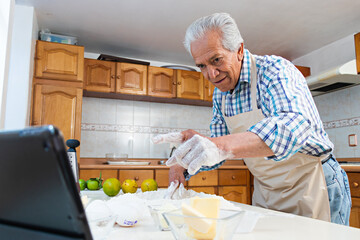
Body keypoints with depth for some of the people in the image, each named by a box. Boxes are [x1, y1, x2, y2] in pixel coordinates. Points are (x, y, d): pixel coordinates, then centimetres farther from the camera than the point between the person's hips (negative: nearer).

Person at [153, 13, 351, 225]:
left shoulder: (274, 70, -20)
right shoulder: (220, 94, 1)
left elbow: (296, 125, -40)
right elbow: (218, 148, 8)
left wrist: (223, 145, -53)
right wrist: (184, 165, -11)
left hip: (312, 186, -6)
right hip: (265, 191, 7)